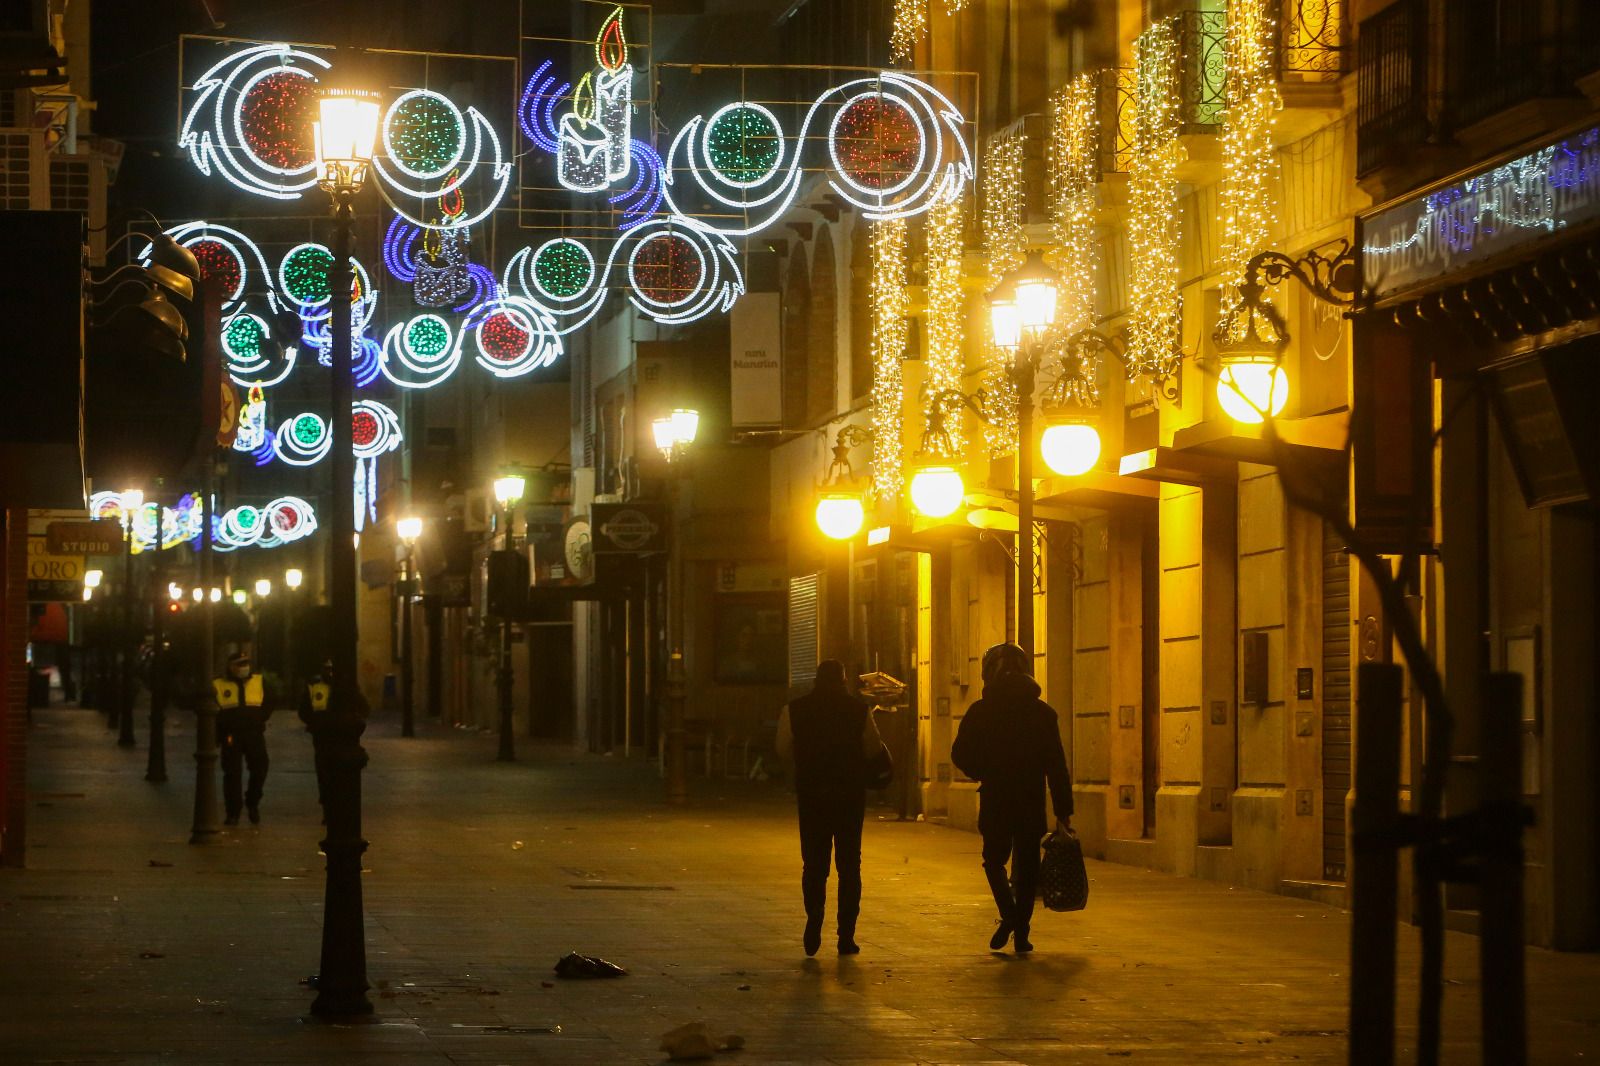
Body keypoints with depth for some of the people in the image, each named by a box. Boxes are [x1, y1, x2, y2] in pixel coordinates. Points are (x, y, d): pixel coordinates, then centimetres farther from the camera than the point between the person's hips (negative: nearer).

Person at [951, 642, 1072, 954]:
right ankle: (1021, 932, 6)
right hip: (1031, 803, 0)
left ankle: (1009, 915, -6)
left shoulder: (980, 711, -3)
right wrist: (1063, 810, 0)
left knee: (995, 861, 16)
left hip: (995, 802, 0)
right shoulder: (1042, 712, -1)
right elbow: (1056, 765, -2)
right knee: (1026, 867, 10)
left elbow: (960, 755, -2)